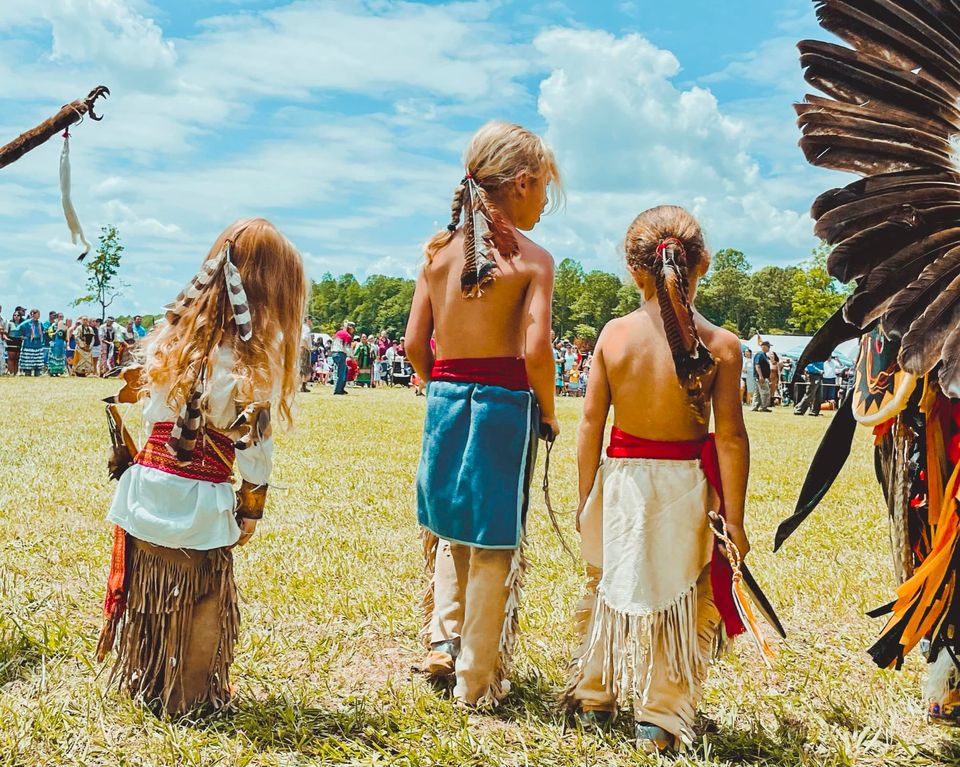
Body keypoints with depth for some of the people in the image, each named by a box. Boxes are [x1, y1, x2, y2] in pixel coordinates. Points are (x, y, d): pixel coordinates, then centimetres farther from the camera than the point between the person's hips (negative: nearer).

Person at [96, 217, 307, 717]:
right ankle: (192, 698, 29)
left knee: (147, 596, 20)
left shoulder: (174, 332, 5)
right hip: (199, 501, -5)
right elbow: (253, 445, -9)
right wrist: (251, 508, 3)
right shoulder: (256, 353, -11)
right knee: (200, 604, 14)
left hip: (145, 486, 5)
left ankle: (143, 685, 37)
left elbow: (150, 411, 7)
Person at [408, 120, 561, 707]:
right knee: (493, 544, 7)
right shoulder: (532, 258, -9)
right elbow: (536, 351, -18)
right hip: (504, 404, -4)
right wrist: (548, 414, -2)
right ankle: (478, 681, 18)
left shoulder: (439, 250, 5)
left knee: (447, 527, 25)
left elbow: (415, 343, 3)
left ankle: (443, 636, 20)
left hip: (444, 398, 4)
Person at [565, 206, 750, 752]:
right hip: (685, 487, -2)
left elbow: (590, 423, -4)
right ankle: (661, 716, 19)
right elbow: (730, 438, -11)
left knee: (611, 588, 20)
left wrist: (585, 497, 8)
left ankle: (594, 695, 36)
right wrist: (734, 520, -3)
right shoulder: (721, 345, -12)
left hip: (620, 481, 2)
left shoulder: (614, 334, -7)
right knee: (680, 600, 13)